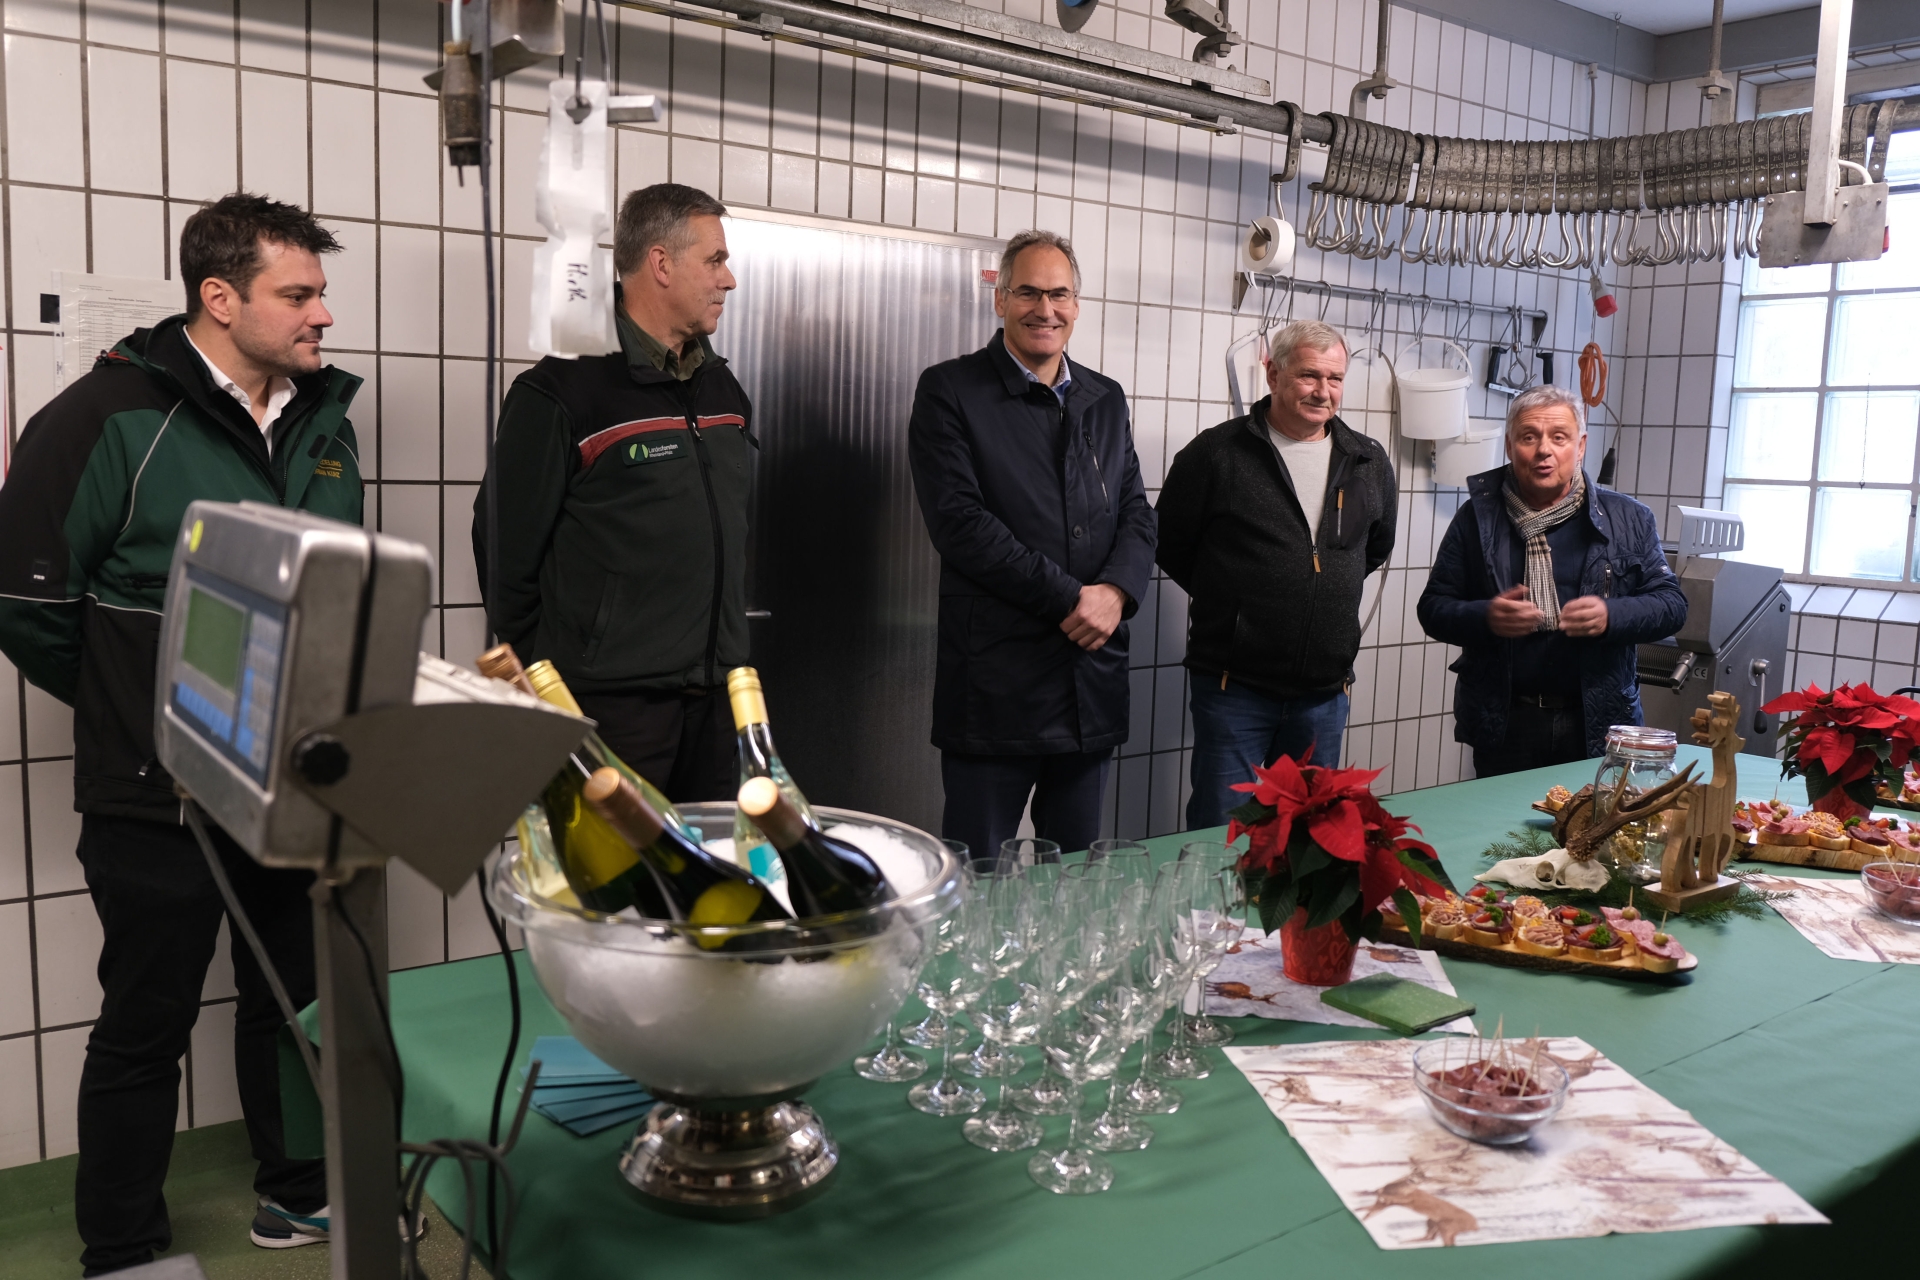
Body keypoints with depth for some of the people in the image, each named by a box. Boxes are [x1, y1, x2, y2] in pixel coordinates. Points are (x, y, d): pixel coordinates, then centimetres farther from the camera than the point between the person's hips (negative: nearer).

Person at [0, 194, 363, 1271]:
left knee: (296, 1001, 18)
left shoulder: (324, 422, 6)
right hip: (160, 796, -5)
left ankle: (298, 1193, 37)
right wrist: (135, 714, -1)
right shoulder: (111, 418, -14)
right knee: (146, 1029, 9)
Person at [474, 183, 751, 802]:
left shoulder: (724, 390, 13)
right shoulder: (564, 391, -11)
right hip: (610, 702, -7)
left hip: (715, 698, 7)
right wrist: (547, 674, -3)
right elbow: (506, 543, -9)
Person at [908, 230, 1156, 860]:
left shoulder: (1106, 399, 15)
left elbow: (1137, 513, 13)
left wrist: (1116, 590, -9)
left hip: (1093, 682, 5)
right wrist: (1068, 597, -15)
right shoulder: (948, 391, -2)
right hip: (994, 682, -5)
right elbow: (959, 520, -12)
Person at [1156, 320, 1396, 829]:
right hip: (1235, 687, -4)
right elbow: (1170, 544, 0)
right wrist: (1230, 599, 6)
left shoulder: (1369, 463, 6)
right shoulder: (1216, 453, -7)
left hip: (1325, 692, 4)